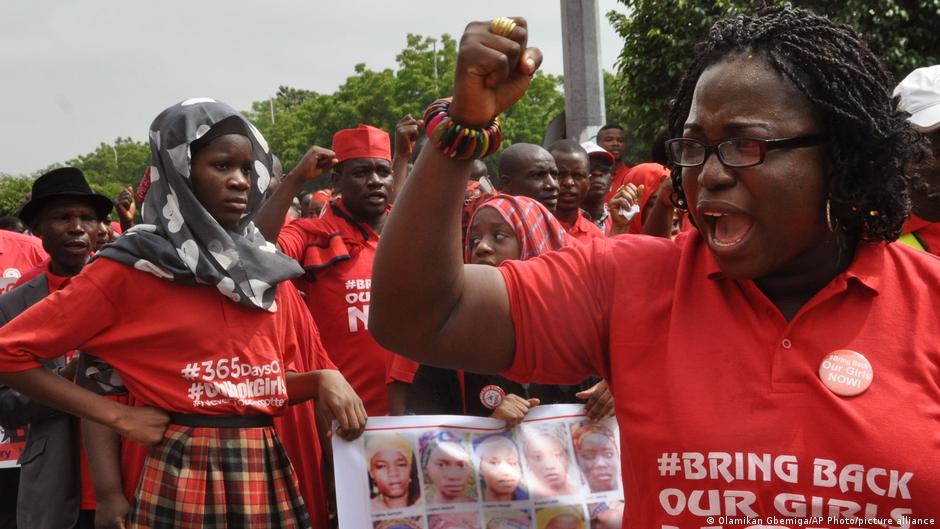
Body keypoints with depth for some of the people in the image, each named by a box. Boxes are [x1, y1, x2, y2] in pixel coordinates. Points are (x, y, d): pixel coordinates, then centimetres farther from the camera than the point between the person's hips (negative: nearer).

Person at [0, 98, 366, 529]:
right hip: (183, 475, -5)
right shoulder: (130, 268, -6)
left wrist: (325, 378, -4)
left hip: (269, 468, 5)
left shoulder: (265, 266, 9)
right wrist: (118, 416, -9)